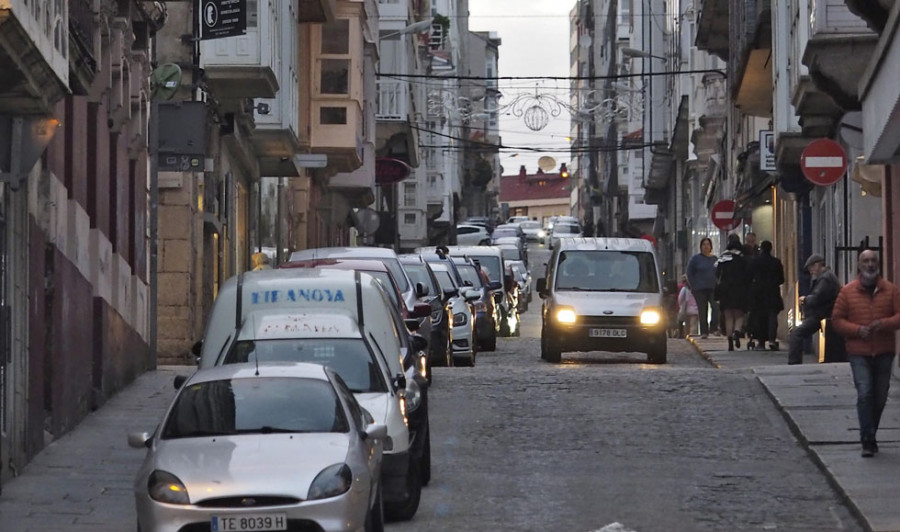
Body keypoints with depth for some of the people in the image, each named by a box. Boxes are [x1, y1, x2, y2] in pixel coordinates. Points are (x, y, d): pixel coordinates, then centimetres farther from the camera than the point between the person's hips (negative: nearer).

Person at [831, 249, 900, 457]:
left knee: (880, 397, 9)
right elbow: (837, 319, 2)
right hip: (859, 352, -2)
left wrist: (883, 324, -20)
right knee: (864, 393, -15)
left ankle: (869, 436, 25)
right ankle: (868, 440, -13)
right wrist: (857, 330, -14)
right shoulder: (848, 292, 1)